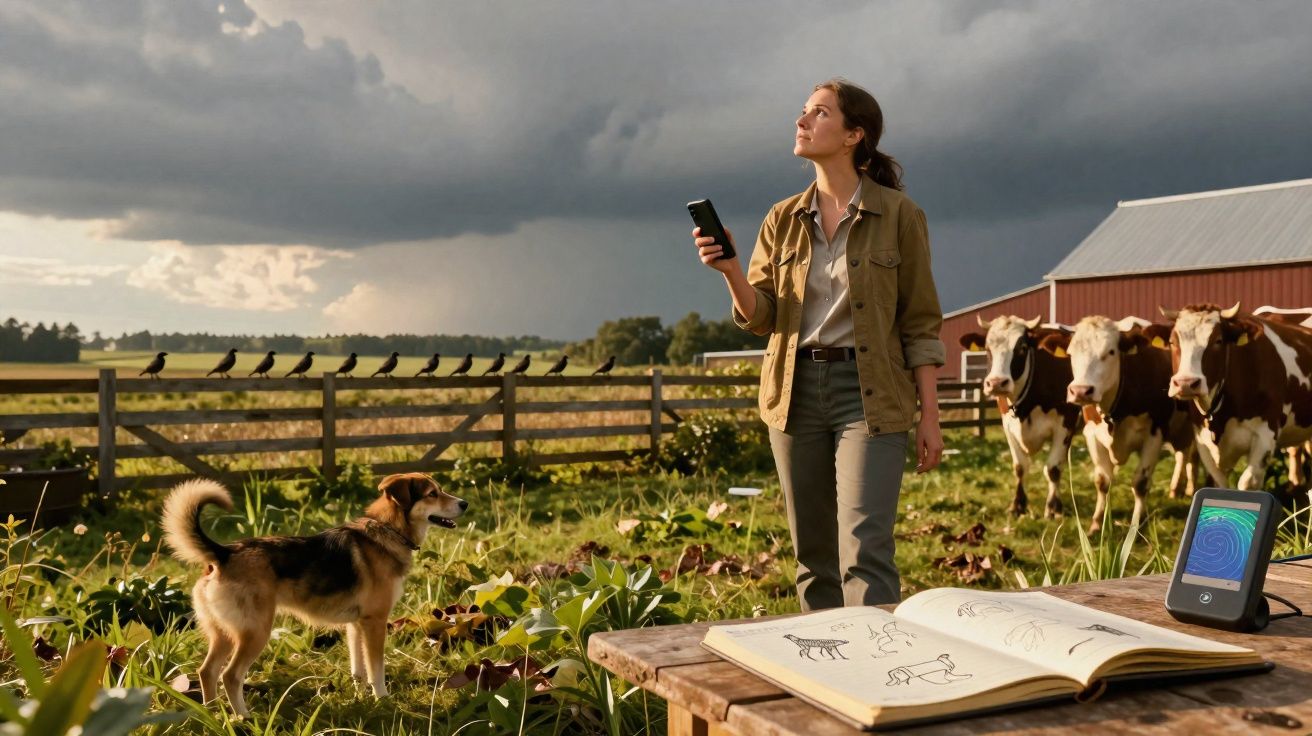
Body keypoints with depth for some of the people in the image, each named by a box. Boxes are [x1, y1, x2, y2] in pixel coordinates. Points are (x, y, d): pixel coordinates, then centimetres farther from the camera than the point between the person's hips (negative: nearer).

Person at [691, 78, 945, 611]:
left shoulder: (897, 214, -2)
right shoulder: (783, 219, 9)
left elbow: (920, 321, -1)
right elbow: (760, 317, 4)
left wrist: (930, 415, -4)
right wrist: (730, 271, -15)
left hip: (869, 392, -4)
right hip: (796, 392, 4)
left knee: (865, 554, -11)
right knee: (814, 557, 11)